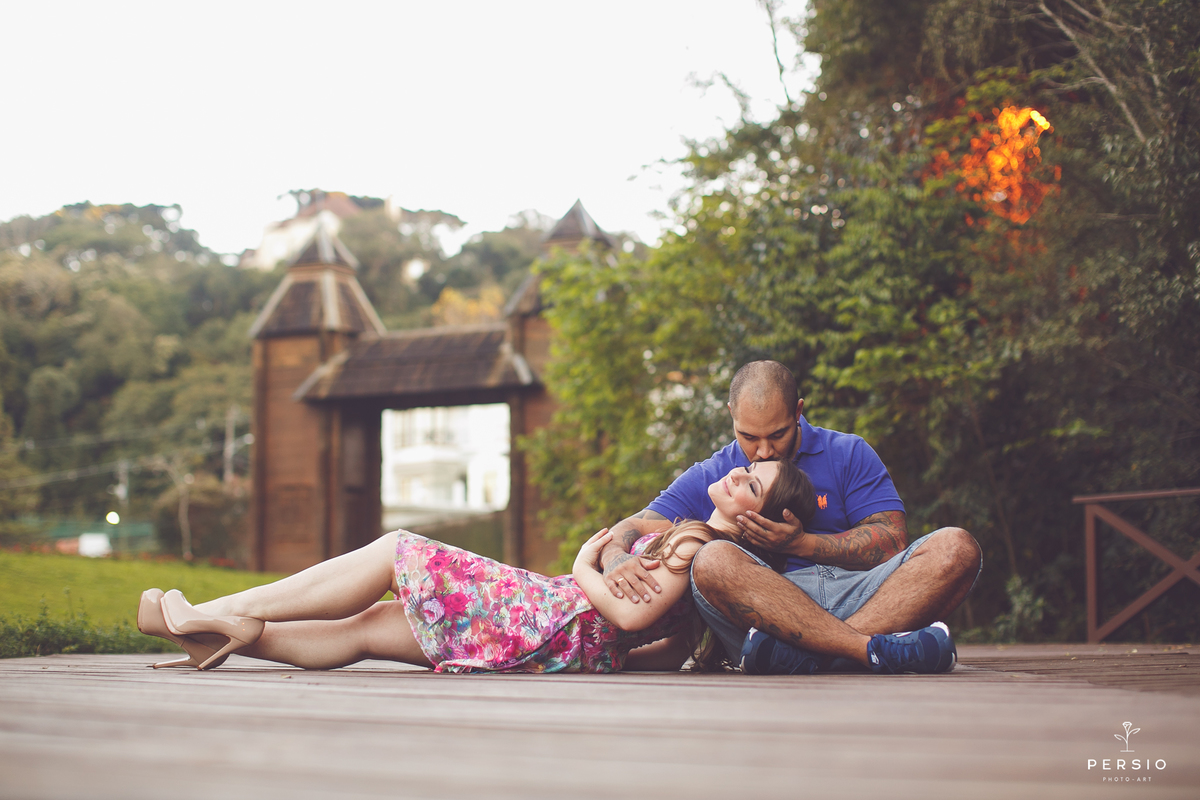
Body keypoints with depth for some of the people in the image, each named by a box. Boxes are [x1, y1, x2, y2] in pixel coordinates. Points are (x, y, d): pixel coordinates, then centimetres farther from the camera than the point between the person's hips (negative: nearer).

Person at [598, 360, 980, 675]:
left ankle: (806, 653, -42)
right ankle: (877, 649, -42)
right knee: (713, 561, -32)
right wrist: (617, 561, -17)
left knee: (956, 548, -23)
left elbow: (894, 543, 3)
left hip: (859, 597, 1)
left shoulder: (848, 454, 13)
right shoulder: (707, 478, 15)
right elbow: (632, 529, 9)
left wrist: (801, 544, -8)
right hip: (768, 607, -1)